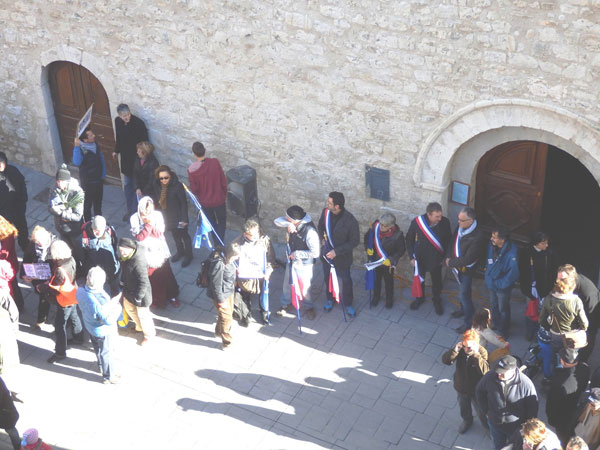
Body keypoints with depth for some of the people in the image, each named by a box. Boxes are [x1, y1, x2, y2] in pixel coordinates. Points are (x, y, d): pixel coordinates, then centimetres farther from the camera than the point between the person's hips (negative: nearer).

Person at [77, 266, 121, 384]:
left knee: (98, 349, 32)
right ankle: (108, 377, 41)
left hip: (90, 326, 7)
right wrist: (118, 308, -20)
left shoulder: (80, 292, -22)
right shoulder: (98, 302, -43)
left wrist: (112, 301, -13)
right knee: (106, 353, 19)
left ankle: (102, 367, 58)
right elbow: (109, 320, -33)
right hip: (104, 331, -7)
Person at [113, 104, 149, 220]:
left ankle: (135, 212, 15)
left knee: (136, 186, 3)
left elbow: (144, 142, -17)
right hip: (125, 157, 6)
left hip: (136, 158, -6)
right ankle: (130, 209, 33)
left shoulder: (138, 123, -24)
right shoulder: (117, 121, -6)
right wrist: (116, 151, 22)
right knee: (127, 185, 17)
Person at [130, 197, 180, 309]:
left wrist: (152, 224, -26)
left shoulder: (157, 215, -7)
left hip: (159, 251, 2)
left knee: (165, 274, 12)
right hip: (146, 252, -2)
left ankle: (171, 296, 31)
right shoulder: (135, 218, -12)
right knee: (151, 277, 8)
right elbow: (139, 237, -17)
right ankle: (156, 299, 27)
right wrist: (149, 224, -25)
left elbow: (160, 233, -11)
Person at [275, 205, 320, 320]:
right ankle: (286, 304, 47)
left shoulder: (310, 231, -35)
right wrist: (288, 224, -30)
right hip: (291, 261, 6)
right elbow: (277, 221, -9)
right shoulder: (293, 223, -15)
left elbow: (315, 253, -31)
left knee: (305, 289, 14)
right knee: (287, 284, 23)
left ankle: (309, 307, 41)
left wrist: (297, 253, -23)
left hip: (304, 265, -6)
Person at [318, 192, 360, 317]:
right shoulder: (326, 212, -15)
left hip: (342, 256, -4)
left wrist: (336, 251, -25)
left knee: (346, 280, 16)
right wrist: (322, 238, -8)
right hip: (326, 253, 4)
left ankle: (348, 304, 40)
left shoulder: (350, 221, -30)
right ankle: (330, 299, 50)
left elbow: (355, 241, -20)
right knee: (327, 278, 24)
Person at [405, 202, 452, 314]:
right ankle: (420, 298, 51)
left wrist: (445, 256, -3)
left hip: (436, 258, 0)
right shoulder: (417, 222, -26)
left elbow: (448, 240, -5)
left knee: (436, 281, 19)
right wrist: (411, 256, -8)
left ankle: (437, 301, 46)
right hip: (420, 257, 0)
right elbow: (409, 239, -9)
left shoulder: (445, 222, -24)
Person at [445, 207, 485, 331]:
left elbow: (467, 259, -30)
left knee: (464, 294, 4)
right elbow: (453, 241, 6)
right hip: (457, 265, 7)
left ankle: (469, 322, 21)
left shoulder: (477, 237, -35)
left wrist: (451, 263, -18)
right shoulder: (461, 226, -13)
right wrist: (448, 257, -7)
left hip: (467, 269, -7)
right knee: (463, 289, 28)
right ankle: (464, 309, 51)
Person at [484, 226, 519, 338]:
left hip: (502, 287, -6)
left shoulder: (510, 254, -37)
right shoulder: (492, 246, -16)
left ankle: (503, 332, 42)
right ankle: (495, 325, 55)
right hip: (492, 283, 6)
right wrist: (487, 267, 1)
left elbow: (513, 274, -31)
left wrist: (499, 283, -23)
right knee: (493, 305, 29)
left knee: (503, 310, 18)